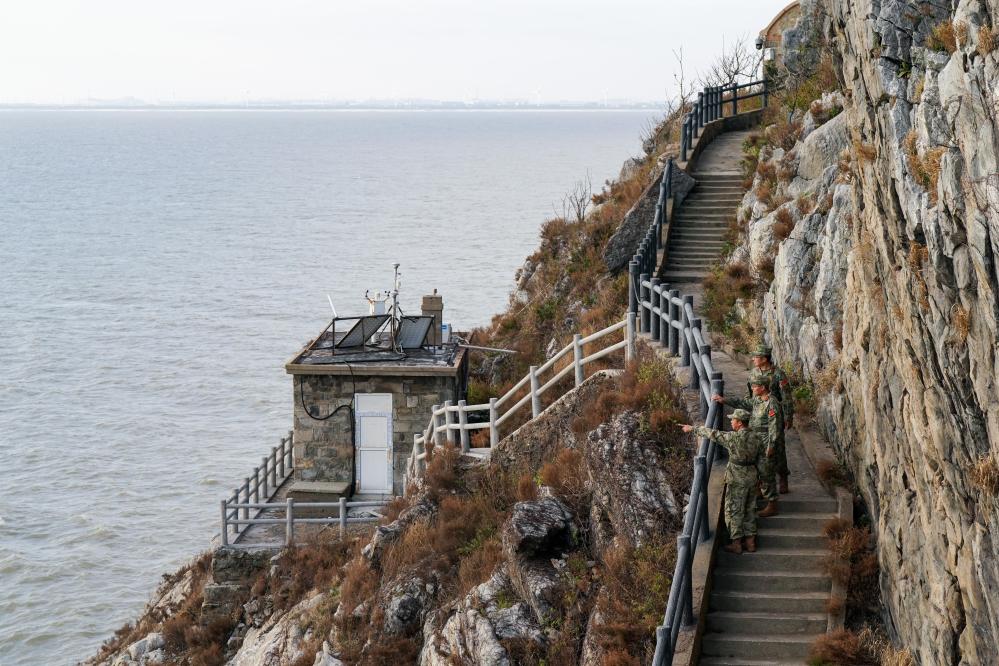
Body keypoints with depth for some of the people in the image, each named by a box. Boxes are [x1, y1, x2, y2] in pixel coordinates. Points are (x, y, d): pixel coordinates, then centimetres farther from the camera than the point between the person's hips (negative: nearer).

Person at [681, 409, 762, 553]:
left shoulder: (734, 437, -19)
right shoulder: (756, 438, 0)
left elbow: (712, 434, -11)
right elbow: (760, 457, 7)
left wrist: (693, 428, -1)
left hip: (736, 479, -6)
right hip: (752, 477, 6)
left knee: (733, 510, 3)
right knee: (749, 510, 15)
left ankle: (736, 543, 5)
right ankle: (750, 541, 18)